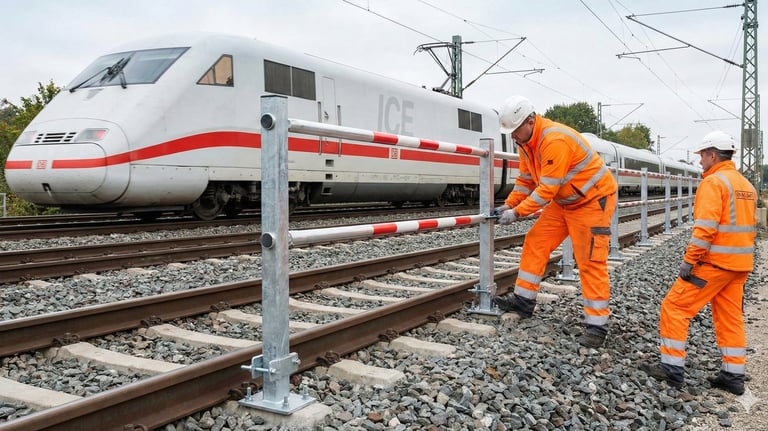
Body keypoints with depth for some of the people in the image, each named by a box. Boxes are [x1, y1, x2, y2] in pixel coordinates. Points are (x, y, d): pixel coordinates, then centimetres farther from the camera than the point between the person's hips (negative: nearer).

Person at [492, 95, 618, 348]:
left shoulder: (554, 140, -30)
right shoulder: (526, 140, 0)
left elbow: (547, 189, -29)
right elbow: (526, 180, 8)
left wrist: (517, 213, -23)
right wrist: (508, 205, -3)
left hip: (594, 200, -9)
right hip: (565, 201, 9)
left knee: (591, 262, -7)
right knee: (535, 243, 4)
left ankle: (597, 325, -1)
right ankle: (524, 301, 13)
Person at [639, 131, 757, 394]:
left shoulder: (713, 182, -13)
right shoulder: (746, 185, 14)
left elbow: (705, 228, -21)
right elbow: (745, 225, 17)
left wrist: (689, 261, -18)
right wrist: (738, 258, 20)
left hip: (714, 262, -9)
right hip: (739, 264, 9)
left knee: (674, 308, -2)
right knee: (730, 318, 14)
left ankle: (672, 368, 0)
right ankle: (733, 377, 18)